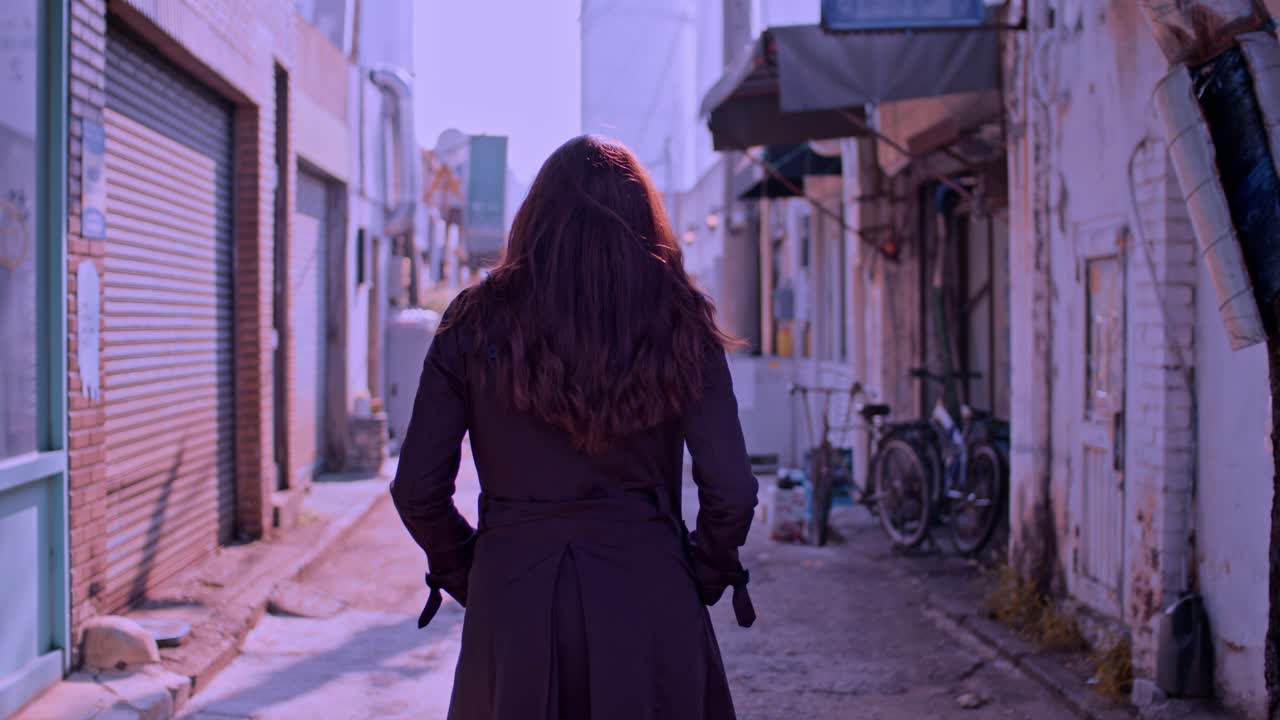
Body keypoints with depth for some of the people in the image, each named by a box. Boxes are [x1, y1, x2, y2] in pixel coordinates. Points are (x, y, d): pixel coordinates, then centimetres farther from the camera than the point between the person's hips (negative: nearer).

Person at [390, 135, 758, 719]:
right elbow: (730, 488, -6)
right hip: (648, 599, 0)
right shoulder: (680, 324, -1)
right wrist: (705, 575, 11)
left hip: (510, 606, 0)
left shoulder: (476, 321, 0)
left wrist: (464, 576, 14)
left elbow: (417, 489, -1)